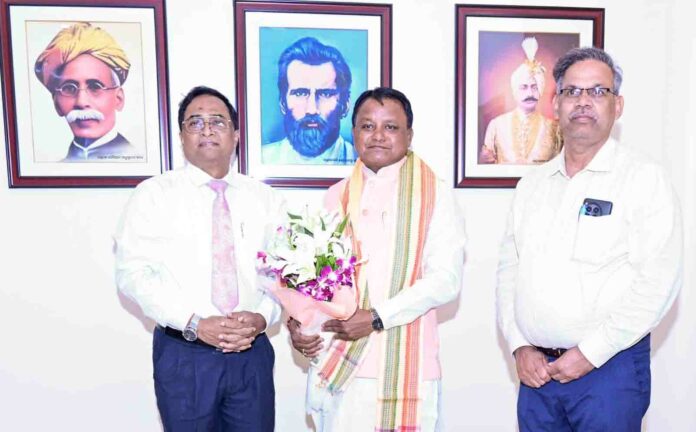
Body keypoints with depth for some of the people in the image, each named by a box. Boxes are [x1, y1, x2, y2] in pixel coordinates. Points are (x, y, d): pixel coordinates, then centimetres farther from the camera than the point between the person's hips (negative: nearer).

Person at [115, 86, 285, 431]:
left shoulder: (264, 198, 6)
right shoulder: (153, 194, -1)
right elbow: (133, 274, -8)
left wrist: (262, 317, -14)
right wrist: (194, 323, -17)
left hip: (252, 353, 2)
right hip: (184, 356, -2)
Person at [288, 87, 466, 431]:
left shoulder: (434, 195, -3)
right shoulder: (336, 197, 8)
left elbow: (445, 279, -11)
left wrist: (376, 317, -17)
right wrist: (297, 319, -5)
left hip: (403, 368, -3)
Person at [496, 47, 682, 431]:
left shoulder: (644, 179, -5)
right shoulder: (531, 185, 9)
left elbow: (657, 282, -14)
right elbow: (508, 269, 8)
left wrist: (589, 355, -15)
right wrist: (519, 347, -2)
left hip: (610, 367, -4)